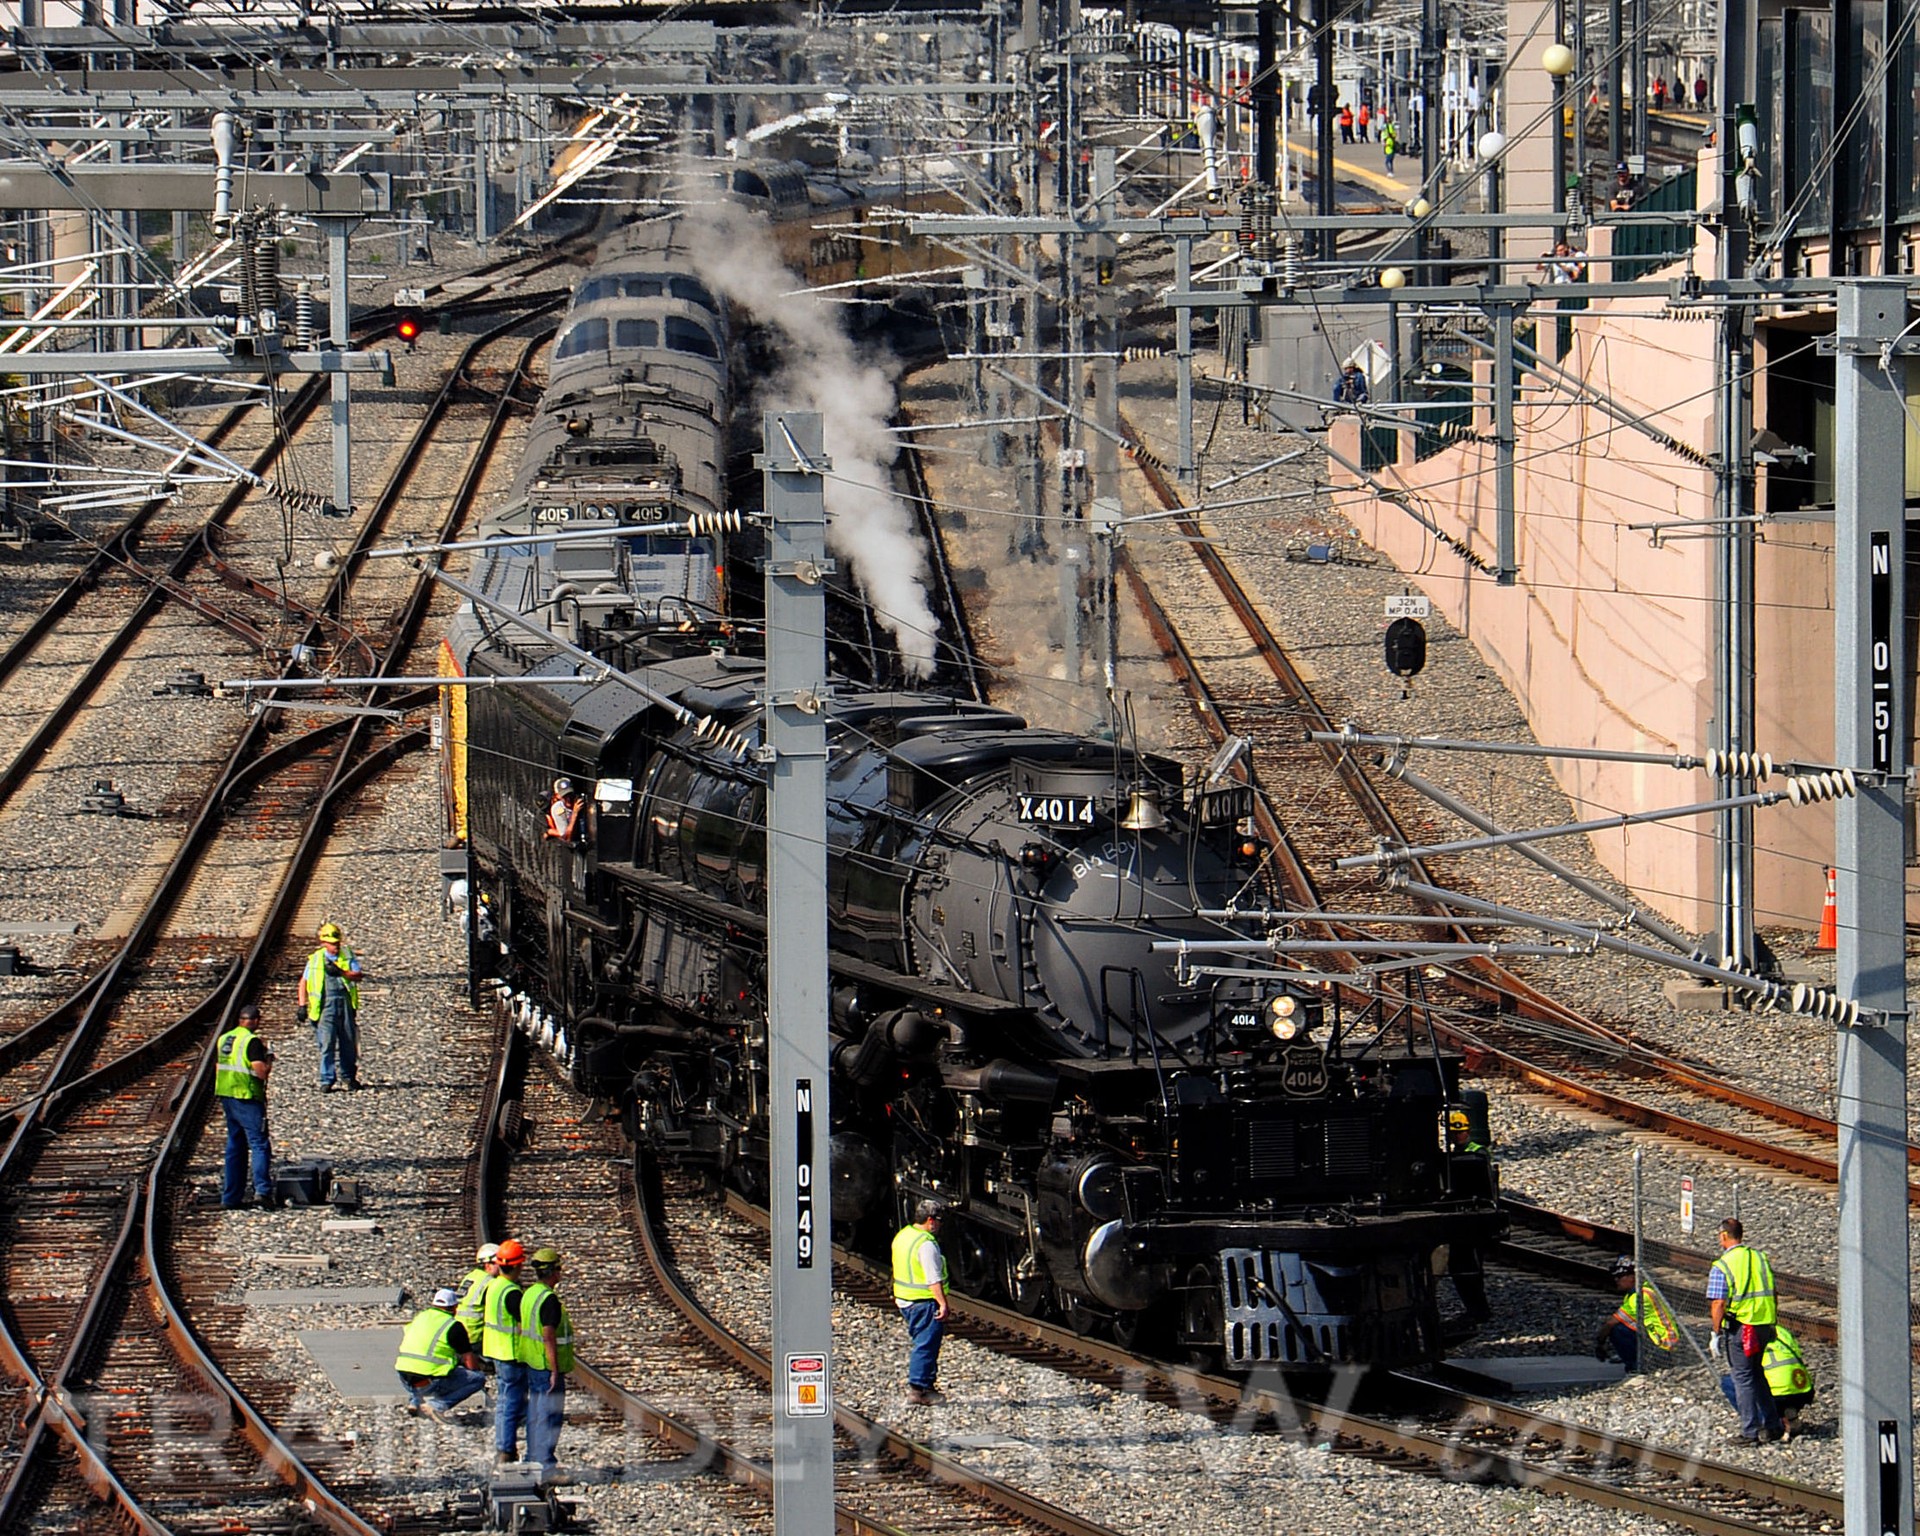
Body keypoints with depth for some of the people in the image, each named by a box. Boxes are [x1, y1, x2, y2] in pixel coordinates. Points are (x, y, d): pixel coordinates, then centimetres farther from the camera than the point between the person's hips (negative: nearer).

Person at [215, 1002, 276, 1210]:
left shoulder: (223, 1039, 11)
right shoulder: (252, 1041, -13)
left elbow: (218, 1068, 17)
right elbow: (261, 1072, -19)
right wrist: (269, 1058, 1)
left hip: (226, 1096, 7)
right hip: (248, 1099, -7)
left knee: (235, 1147, 13)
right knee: (260, 1145, -6)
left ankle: (231, 1197, 13)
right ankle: (262, 1191, -19)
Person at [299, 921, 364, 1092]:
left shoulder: (348, 956, 7)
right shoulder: (316, 959, 4)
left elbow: (358, 975, -4)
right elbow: (304, 982, 9)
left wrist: (341, 972, -20)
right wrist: (303, 1005, 2)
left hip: (346, 1002, 2)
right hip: (326, 1004, -2)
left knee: (348, 1042, 10)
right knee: (327, 1042, -9)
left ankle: (348, 1075, 28)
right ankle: (326, 1080, -5)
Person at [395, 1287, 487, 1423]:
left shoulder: (420, 1316, 14)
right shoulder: (454, 1326, -5)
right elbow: (471, 1363, -3)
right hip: (430, 1383, -7)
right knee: (478, 1379, 1)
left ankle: (415, 1400, 19)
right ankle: (438, 1405, -10)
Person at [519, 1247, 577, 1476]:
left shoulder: (528, 1294, 9)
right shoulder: (549, 1299, -19)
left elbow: (521, 1329, 16)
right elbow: (549, 1335, -22)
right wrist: (555, 1371, -20)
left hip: (531, 1364, 9)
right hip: (547, 1366, -9)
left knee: (535, 1413, 16)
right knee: (550, 1417, -6)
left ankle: (533, 1461, 23)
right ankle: (545, 1467, -7)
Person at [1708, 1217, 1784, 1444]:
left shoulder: (1722, 1267, -13)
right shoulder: (1760, 1258, 6)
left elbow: (1718, 1305, -16)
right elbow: (1772, 1293, 13)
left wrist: (1716, 1334, -7)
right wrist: (1771, 1322, 22)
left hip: (1739, 1329, -6)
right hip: (1764, 1327, 6)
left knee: (1743, 1378, 2)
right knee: (1757, 1375, 20)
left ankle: (1751, 1433, 3)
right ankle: (1771, 1426, 22)